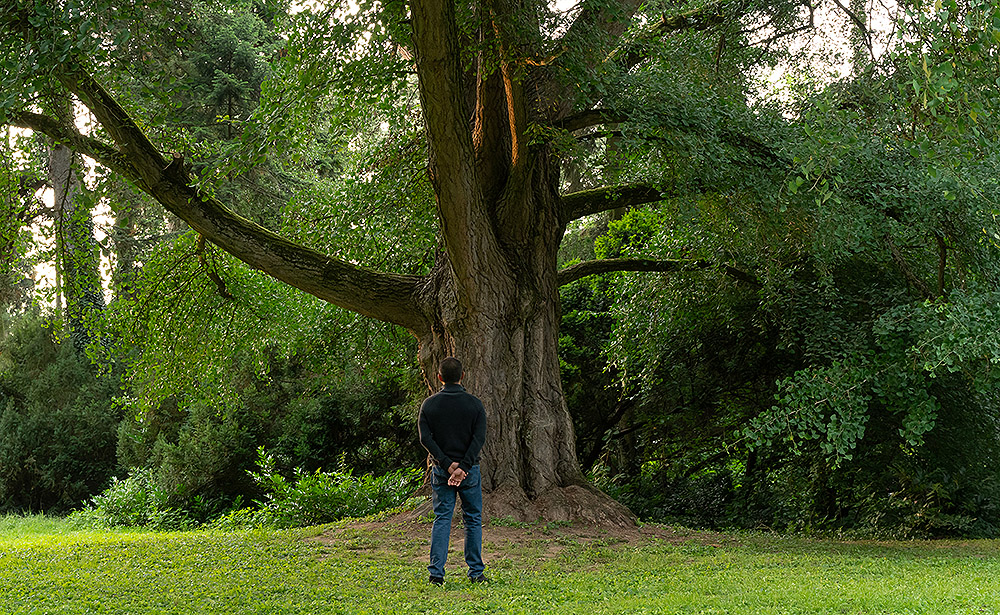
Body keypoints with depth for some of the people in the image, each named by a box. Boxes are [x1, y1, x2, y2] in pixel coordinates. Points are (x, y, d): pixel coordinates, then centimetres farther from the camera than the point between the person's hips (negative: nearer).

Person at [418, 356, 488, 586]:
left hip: (441, 470, 1)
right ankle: (476, 572, 10)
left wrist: (447, 464, -10)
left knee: (442, 519, 5)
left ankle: (436, 572, -3)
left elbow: (425, 438, -9)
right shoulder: (474, 403, -3)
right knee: (473, 519, 9)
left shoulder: (430, 404, 0)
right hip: (470, 469, -1)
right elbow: (479, 438, -12)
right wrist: (463, 467, -16)